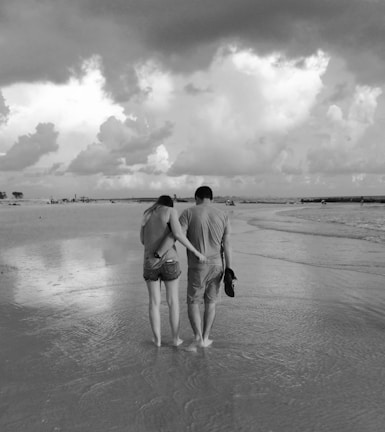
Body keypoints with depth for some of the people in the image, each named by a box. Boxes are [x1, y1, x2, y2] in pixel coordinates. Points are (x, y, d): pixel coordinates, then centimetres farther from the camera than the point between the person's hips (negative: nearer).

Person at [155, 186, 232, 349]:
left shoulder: (189, 213, -7)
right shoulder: (223, 215, 1)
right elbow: (227, 244, -3)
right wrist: (229, 270, -1)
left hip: (197, 268, -3)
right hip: (216, 266, 3)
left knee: (193, 303, 10)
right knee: (210, 302, 18)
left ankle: (198, 337, -6)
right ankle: (205, 338, 20)